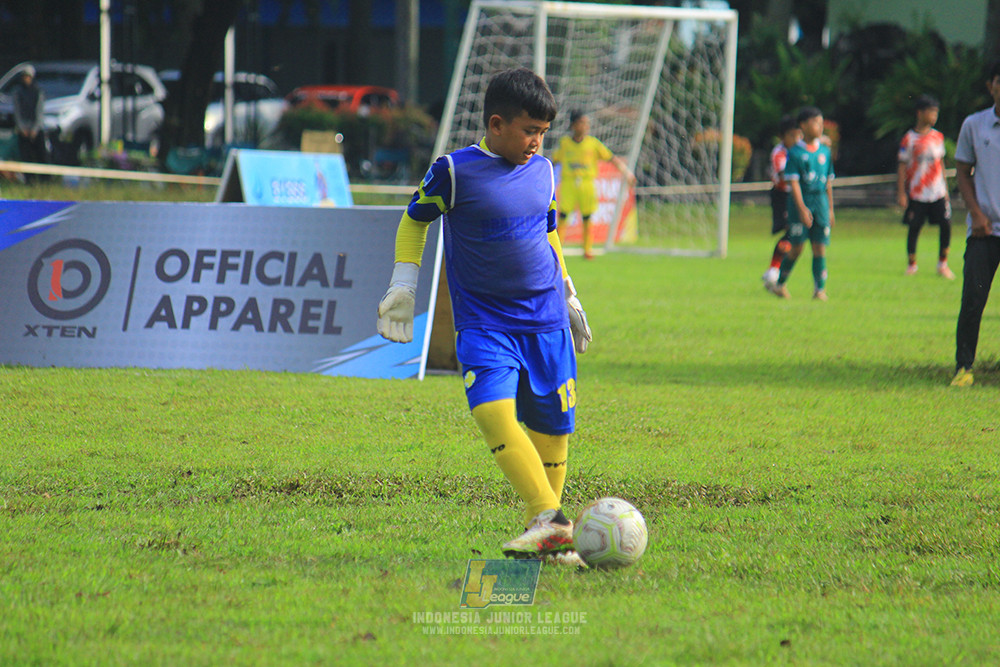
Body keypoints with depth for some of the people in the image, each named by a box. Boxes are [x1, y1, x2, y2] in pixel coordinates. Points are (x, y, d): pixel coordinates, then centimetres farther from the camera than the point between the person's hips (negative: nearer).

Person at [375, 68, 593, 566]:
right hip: (483, 323, -4)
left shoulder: (544, 172, 8)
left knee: (553, 426, 1)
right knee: (493, 411, -25)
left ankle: (544, 533, 13)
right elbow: (415, 219, 8)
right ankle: (551, 520, -32)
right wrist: (402, 285, 4)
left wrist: (568, 296, 29)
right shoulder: (454, 171, -7)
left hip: (546, 322, 4)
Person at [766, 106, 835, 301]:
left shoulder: (825, 151, 10)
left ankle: (820, 288, 0)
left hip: (821, 202, 4)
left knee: (820, 247, -2)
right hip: (801, 202, -4)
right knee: (796, 248, -2)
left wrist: (830, 209, 15)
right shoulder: (795, 153, -6)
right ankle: (779, 283, 16)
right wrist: (802, 208, -19)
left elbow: (829, 182, 16)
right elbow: (794, 182, -11)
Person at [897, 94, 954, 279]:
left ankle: (943, 264, 8)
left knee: (946, 224, -5)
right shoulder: (909, 139, -6)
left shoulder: (938, 137, 9)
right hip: (916, 193, -4)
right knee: (914, 228, 1)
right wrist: (901, 193, -7)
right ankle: (911, 264, 18)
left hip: (938, 193, 4)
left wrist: (945, 189, 16)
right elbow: (902, 167, -3)